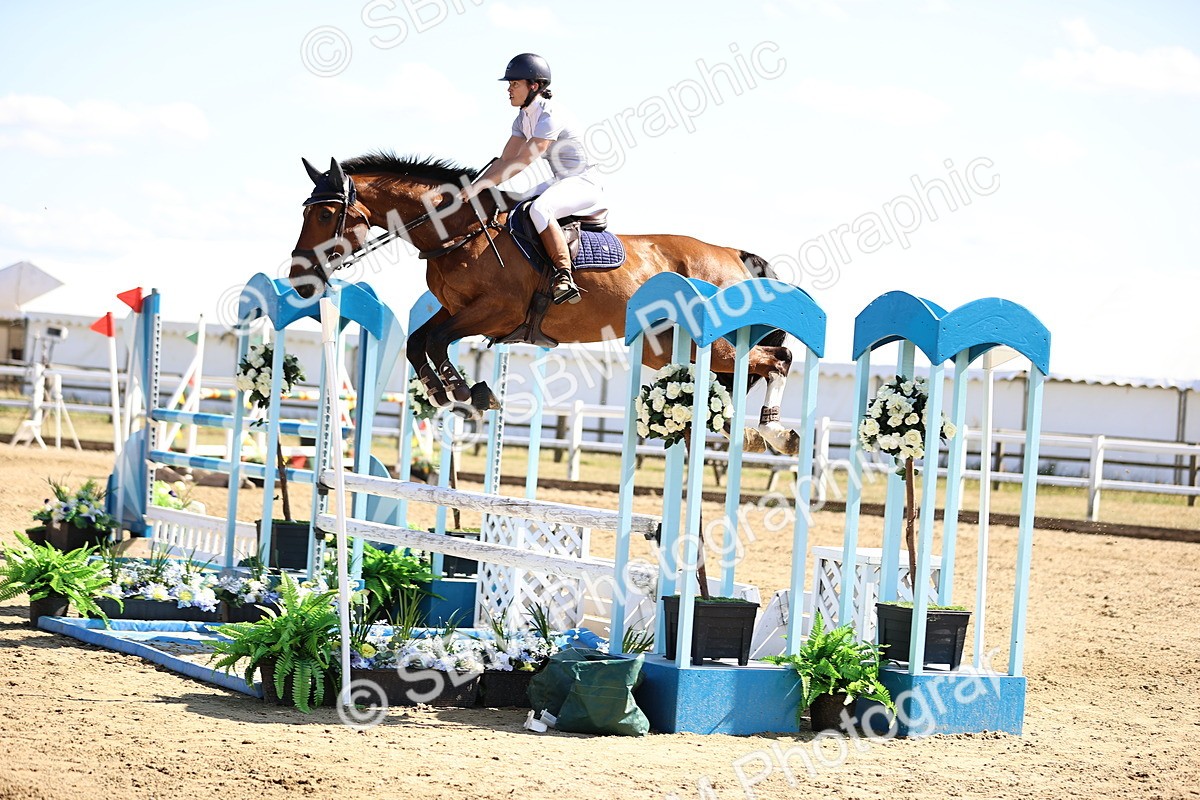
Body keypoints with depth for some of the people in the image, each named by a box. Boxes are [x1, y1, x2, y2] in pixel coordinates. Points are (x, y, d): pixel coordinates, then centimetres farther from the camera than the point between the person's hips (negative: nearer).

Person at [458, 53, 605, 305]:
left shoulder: (550, 116, -21)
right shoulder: (524, 118, 9)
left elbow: (522, 162, -26)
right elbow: (505, 160, 9)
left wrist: (480, 186, -26)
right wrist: (475, 186, -5)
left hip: (584, 183, -10)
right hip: (560, 182, 10)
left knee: (538, 209, -36)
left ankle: (564, 277, -37)